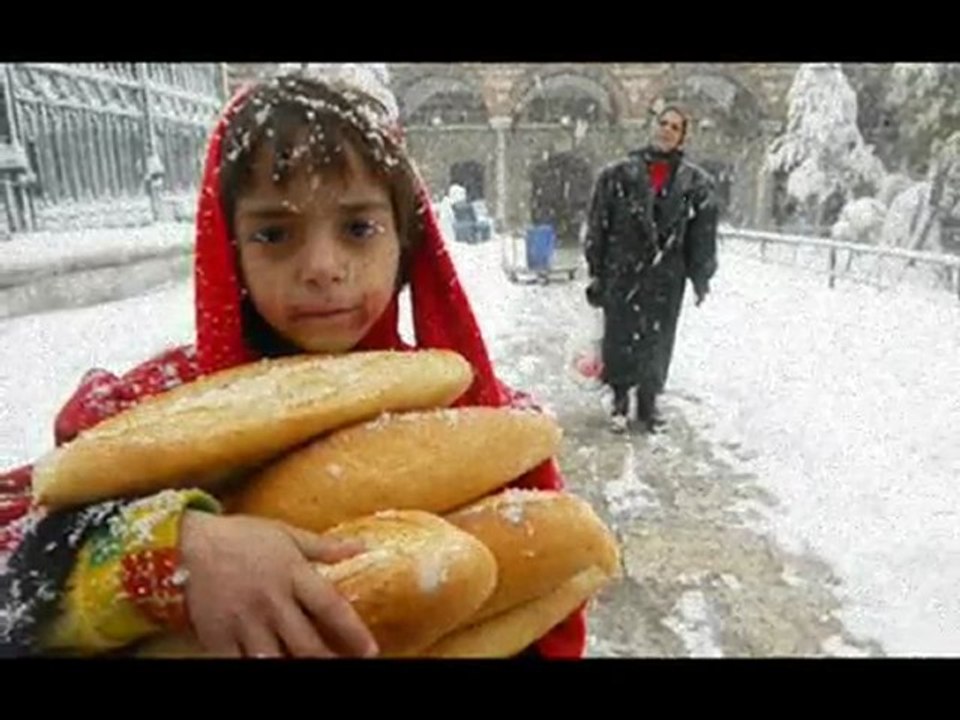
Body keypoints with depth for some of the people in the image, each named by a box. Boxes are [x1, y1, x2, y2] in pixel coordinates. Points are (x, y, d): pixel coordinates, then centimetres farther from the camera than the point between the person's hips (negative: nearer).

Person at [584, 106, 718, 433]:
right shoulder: (620, 173, 0)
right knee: (620, 338, 4)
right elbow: (598, 225, 1)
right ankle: (621, 401, 22)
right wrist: (596, 271, 0)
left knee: (656, 341, 8)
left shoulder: (695, 182, 3)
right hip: (622, 274, -1)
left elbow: (703, 234, 5)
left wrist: (701, 277, 5)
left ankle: (648, 403, 25)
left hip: (666, 277, 1)